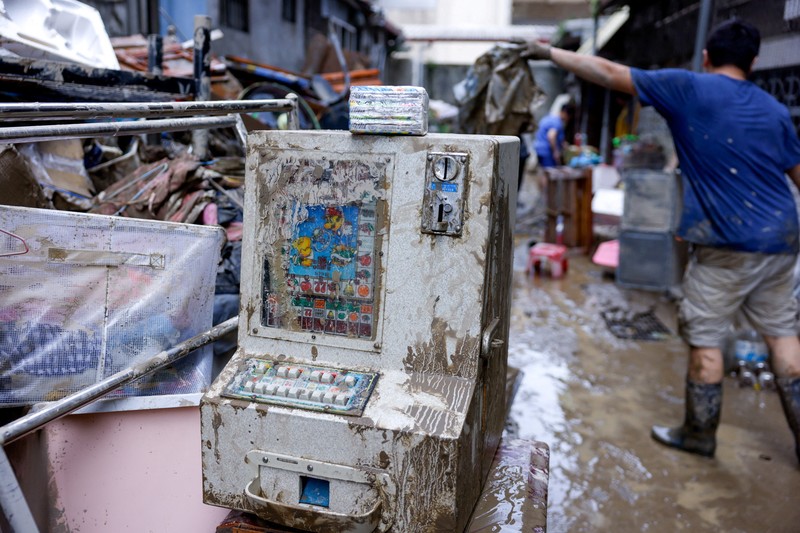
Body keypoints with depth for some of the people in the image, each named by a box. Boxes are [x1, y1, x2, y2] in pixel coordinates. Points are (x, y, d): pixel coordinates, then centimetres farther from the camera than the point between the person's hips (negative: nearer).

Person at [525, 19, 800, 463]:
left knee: (704, 338, 7)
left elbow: (608, 73, -6)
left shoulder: (688, 89, -6)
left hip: (728, 245, -6)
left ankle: (699, 434, 20)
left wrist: (550, 53, 2)